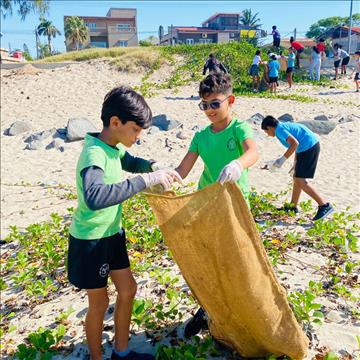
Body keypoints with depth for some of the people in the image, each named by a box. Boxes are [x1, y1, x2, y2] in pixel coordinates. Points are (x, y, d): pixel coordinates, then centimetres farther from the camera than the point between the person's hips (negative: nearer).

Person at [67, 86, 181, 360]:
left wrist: (156, 168, 1)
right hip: (90, 239, -8)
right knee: (99, 302, 8)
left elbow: (131, 162, 22)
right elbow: (94, 198, -48)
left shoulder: (114, 147, -1)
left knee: (128, 289, 16)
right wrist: (146, 180, -45)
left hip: (112, 234, 9)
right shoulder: (94, 154, -28)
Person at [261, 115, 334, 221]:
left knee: (300, 181, -9)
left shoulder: (279, 129, -10)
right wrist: (296, 163, 32)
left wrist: (282, 159, -15)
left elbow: (295, 143, -22)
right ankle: (293, 206, 27)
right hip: (312, 146, 10)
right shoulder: (285, 125, 20)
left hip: (309, 148, -10)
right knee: (297, 177, 17)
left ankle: (324, 206, -8)